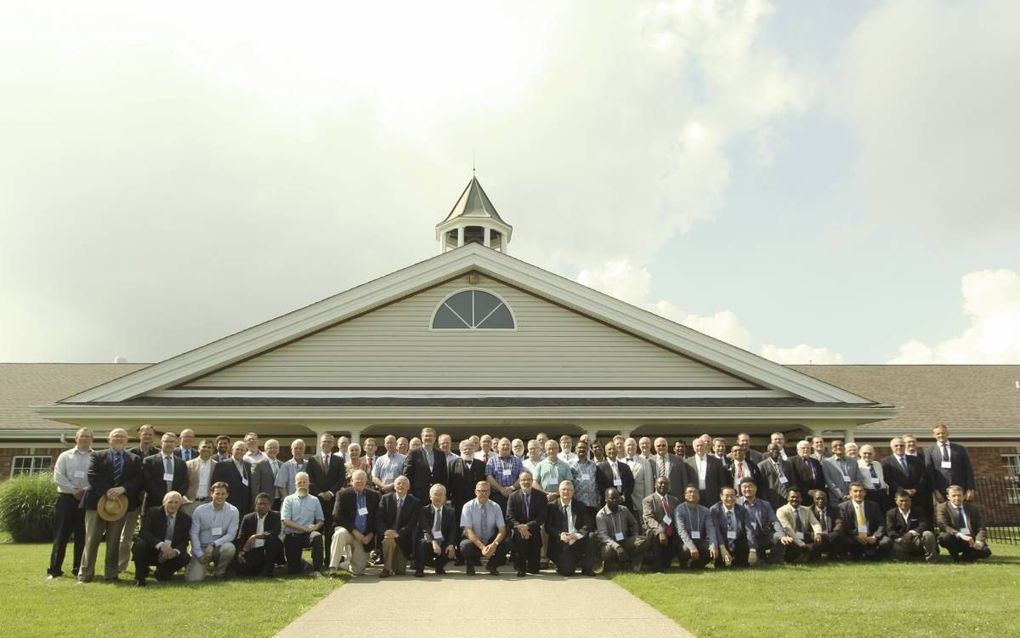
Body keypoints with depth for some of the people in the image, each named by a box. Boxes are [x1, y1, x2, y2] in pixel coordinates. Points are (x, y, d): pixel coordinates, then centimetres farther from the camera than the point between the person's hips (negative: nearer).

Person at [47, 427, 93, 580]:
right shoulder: (65, 456, 8)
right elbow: (58, 477, -1)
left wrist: (85, 490, -16)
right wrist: (74, 490, -10)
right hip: (67, 498, 0)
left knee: (82, 536, 5)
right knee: (61, 535, 1)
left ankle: (78, 568, 13)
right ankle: (54, 569, 5)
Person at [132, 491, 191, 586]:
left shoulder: (186, 519, 1)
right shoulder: (153, 512, -6)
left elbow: (184, 541, 0)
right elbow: (144, 532, -18)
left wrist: (176, 551, -25)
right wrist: (161, 545, -33)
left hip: (171, 553, 3)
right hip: (151, 551, -3)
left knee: (185, 558, -23)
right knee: (140, 545, -32)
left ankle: (162, 572, 11)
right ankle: (140, 577, -7)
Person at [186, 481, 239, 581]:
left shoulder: (233, 511, -6)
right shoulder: (200, 510, -4)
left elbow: (231, 535, -8)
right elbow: (194, 533, -2)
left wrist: (213, 545, -21)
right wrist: (200, 554, -10)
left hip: (219, 547, 0)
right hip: (201, 548, 0)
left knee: (229, 547, -35)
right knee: (193, 578, -21)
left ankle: (220, 572, -5)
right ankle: (204, 566, 17)